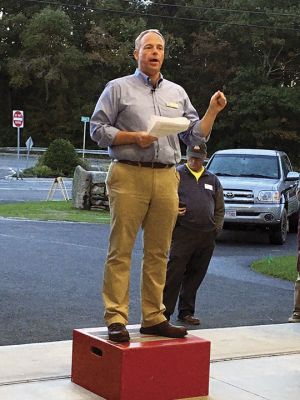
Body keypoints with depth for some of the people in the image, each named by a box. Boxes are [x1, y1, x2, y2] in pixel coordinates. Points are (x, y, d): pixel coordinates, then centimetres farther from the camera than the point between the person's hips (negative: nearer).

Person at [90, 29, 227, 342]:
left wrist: (213, 110, 4)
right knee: (121, 250, -5)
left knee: (158, 253, 6)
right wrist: (134, 137, -10)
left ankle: (154, 318, 13)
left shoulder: (177, 93, 19)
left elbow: (195, 137, 17)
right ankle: (116, 319, -2)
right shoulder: (119, 88, 7)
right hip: (129, 175, -4)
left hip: (166, 178, 4)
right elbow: (97, 129, 2)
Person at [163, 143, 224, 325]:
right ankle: (164, 312, -7)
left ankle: (186, 312, 17)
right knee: (174, 274, -10)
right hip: (183, 233, -4)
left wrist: (216, 227, 10)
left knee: (195, 276, 8)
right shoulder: (177, 175, 5)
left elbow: (220, 208, 22)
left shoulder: (213, 180, 19)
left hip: (207, 237, 5)